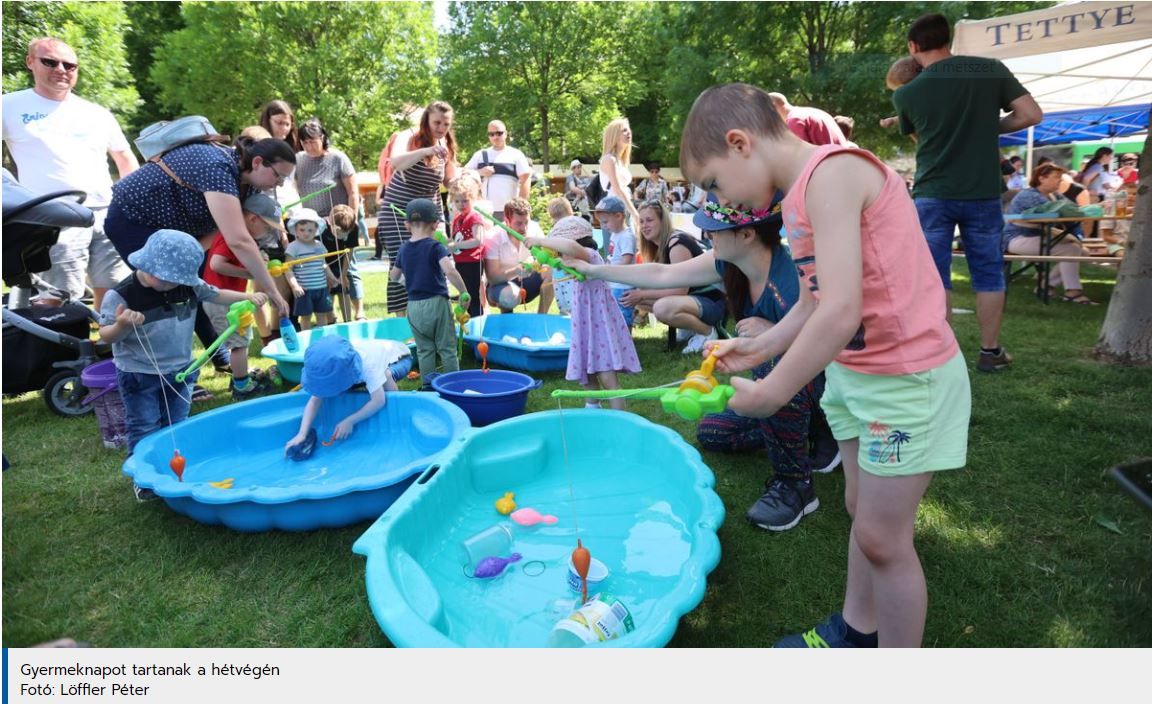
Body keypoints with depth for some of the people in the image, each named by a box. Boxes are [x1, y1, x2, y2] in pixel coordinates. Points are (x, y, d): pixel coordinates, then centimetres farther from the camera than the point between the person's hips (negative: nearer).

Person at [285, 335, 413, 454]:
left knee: (386, 375, -39)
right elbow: (315, 399, -25)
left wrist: (349, 421, -36)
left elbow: (379, 401, -42)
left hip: (400, 357, -6)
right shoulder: (331, 367, -24)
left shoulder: (368, 363, -42)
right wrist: (302, 434, -36)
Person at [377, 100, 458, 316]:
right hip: (398, 212, -5)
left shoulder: (446, 147, 4)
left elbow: (448, 181, 13)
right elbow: (394, 161, -34)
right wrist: (426, 151, -46)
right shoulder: (410, 139, -13)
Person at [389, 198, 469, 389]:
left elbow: (394, 277, 18)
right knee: (447, 348, 5)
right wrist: (464, 292, -18)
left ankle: (428, 385, 15)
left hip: (414, 305, 5)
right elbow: (449, 270, -26)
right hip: (436, 302, -5)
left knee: (424, 349, 12)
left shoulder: (404, 249, 7)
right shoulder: (435, 247, -10)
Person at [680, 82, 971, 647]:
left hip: (906, 375, -9)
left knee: (882, 537, 2)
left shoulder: (830, 173, -22)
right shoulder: (801, 196, 8)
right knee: (862, 511, 21)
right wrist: (758, 348, 2)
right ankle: (856, 631, 41)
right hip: (853, 369, 9)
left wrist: (769, 394, -23)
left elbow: (840, 312, -31)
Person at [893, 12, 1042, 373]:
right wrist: (991, 127, 13)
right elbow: (1031, 114, -1)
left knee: (934, 277, 4)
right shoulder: (992, 69, 0)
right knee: (988, 275, 11)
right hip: (983, 193, 2)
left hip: (932, 195, -1)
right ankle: (990, 352, 19)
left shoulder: (907, 93, -3)